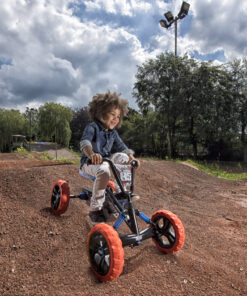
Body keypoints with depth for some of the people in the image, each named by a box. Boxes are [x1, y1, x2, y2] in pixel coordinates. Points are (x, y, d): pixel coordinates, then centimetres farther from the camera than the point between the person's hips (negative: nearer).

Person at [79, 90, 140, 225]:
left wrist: (131, 157, -13)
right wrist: (91, 154, -53)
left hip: (106, 161, 7)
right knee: (104, 171, -37)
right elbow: (84, 142, -30)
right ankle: (95, 209, -25)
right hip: (89, 163, -6)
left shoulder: (113, 133, 10)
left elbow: (122, 147, 7)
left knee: (122, 157, -17)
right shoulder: (92, 127, -12)